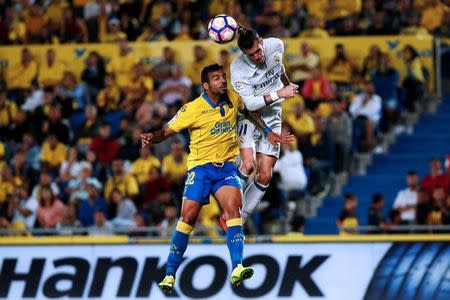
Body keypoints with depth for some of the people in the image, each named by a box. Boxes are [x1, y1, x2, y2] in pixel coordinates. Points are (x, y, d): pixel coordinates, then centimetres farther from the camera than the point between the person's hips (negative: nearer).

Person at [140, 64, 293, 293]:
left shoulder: (234, 100, 0)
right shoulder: (193, 109, -11)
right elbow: (166, 131, -8)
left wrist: (269, 133, 17)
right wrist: (151, 138, -29)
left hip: (226, 166, 2)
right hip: (200, 166, -2)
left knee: (233, 207, -21)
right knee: (188, 217, -10)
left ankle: (237, 269, -30)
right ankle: (170, 275, 1)